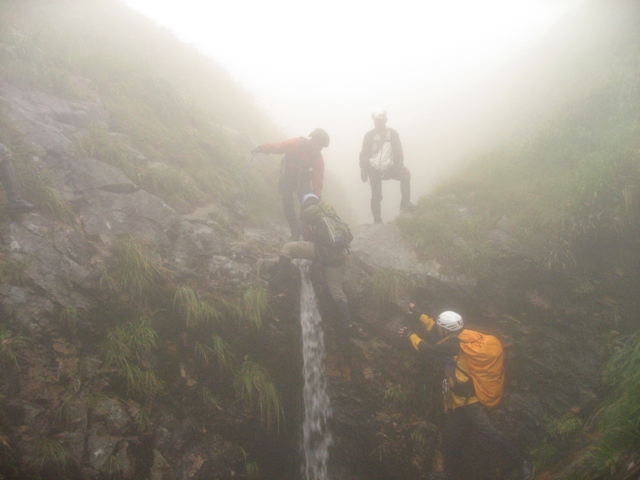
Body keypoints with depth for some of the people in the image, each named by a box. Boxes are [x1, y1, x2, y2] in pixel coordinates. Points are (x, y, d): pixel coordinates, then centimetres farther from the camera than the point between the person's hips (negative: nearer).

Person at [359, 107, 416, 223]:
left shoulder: (393, 134, 0)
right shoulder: (369, 135, -3)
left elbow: (398, 152, 2)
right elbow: (364, 154, 1)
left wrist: (400, 167, -9)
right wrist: (363, 171, -4)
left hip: (389, 169, 1)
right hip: (374, 170, -1)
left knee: (405, 174, -22)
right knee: (376, 196, 0)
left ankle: (405, 203, -12)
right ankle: (377, 221, 14)